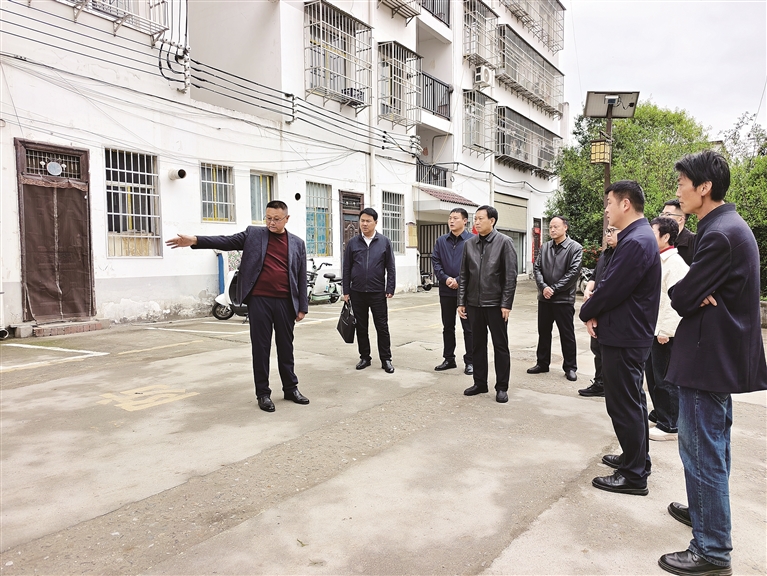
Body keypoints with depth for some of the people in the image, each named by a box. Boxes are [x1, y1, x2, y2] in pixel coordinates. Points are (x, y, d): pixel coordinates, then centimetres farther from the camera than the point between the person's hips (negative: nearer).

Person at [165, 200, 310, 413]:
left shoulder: (297, 243, 9)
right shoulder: (253, 234, 7)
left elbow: (301, 277, 8)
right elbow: (227, 241, -3)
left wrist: (302, 307, 5)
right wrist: (194, 240, -16)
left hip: (285, 302, 1)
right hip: (259, 300, -1)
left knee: (286, 346, 10)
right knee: (261, 347, 3)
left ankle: (291, 388, 24)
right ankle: (263, 393, 14)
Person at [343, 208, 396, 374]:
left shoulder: (384, 242, 2)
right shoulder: (353, 242, 4)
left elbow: (390, 268, 2)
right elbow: (347, 268, 6)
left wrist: (390, 289, -4)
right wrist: (346, 291, 3)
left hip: (377, 292, -2)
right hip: (357, 292, 2)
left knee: (382, 327, 3)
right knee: (361, 327, 10)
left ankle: (386, 359, 13)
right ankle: (365, 357, 23)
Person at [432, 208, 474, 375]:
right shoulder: (441, 240, 8)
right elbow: (435, 261, 5)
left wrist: (459, 280, -16)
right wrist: (445, 278, -10)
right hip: (446, 290, 4)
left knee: (468, 327, 3)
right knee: (447, 326, 12)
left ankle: (470, 361, 14)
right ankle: (449, 359, 24)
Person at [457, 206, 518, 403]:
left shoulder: (504, 242, -5)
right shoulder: (469, 244, 6)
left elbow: (511, 276, -8)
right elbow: (464, 275, 9)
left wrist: (506, 304, -12)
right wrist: (461, 302, 4)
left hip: (496, 304, -4)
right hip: (474, 303, 4)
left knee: (500, 346, 5)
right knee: (477, 345, 12)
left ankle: (502, 387, 15)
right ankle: (480, 383, 24)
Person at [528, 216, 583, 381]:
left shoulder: (575, 248, -6)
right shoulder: (544, 247, 8)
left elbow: (573, 272, -13)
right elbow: (536, 268, 3)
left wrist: (554, 289, -15)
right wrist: (543, 287, -13)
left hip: (564, 299, -4)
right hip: (544, 298, 5)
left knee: (567, 334, 4)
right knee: (543, 332, 13)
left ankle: (570, 367, 16)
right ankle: (542, 363, 26)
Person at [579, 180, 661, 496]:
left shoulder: (636, 242, -22)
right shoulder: (638, 236, 12)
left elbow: (611, 289, -23)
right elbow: (613, 283, 12)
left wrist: (587, 312, -5)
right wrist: (596, 309, -4)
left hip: (624, 337, -11)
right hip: (631, 333, 11)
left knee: (624, 404, -1)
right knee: (632, 400, 20)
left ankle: (634, 476, 11)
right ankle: (636, 458, 35)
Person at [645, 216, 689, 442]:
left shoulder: (675, 263, -14)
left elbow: (675, 299, -20)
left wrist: (666, 330, -22)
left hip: (664, 332, -9)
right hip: (650, 329, 9)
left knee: (665, 380, 0)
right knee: (652, 375, 18)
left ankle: (670, 426, 11)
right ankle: (659, 414, 32)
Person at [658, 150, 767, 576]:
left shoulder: (719, 234, -21)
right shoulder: (730, 226, 11)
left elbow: (682, 298, -22)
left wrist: (689, 296, -1)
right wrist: (698, 296, -11)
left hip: (709, 357, -11)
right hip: (725, 353, 11)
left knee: (702, 451, -2)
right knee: (714, 445, 23)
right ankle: (707, 511, 41)